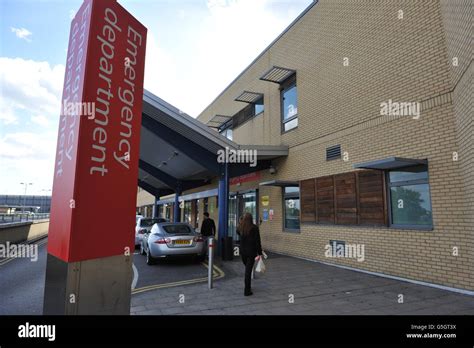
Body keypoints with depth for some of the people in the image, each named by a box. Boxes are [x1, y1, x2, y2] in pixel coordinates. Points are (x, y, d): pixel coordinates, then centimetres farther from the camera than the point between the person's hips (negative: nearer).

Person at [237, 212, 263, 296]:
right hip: (251, 252, -4)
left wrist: (241, 223, 15)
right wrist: (259, 253, -11)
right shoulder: (254, 227, -13)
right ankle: (247, 291, 7)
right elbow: (257, 241, -14)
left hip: (242, 251, 4)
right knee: (248, 270, 1)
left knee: (247, 269, 23)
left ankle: (248, 286, 33)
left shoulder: (241, 227, -2)